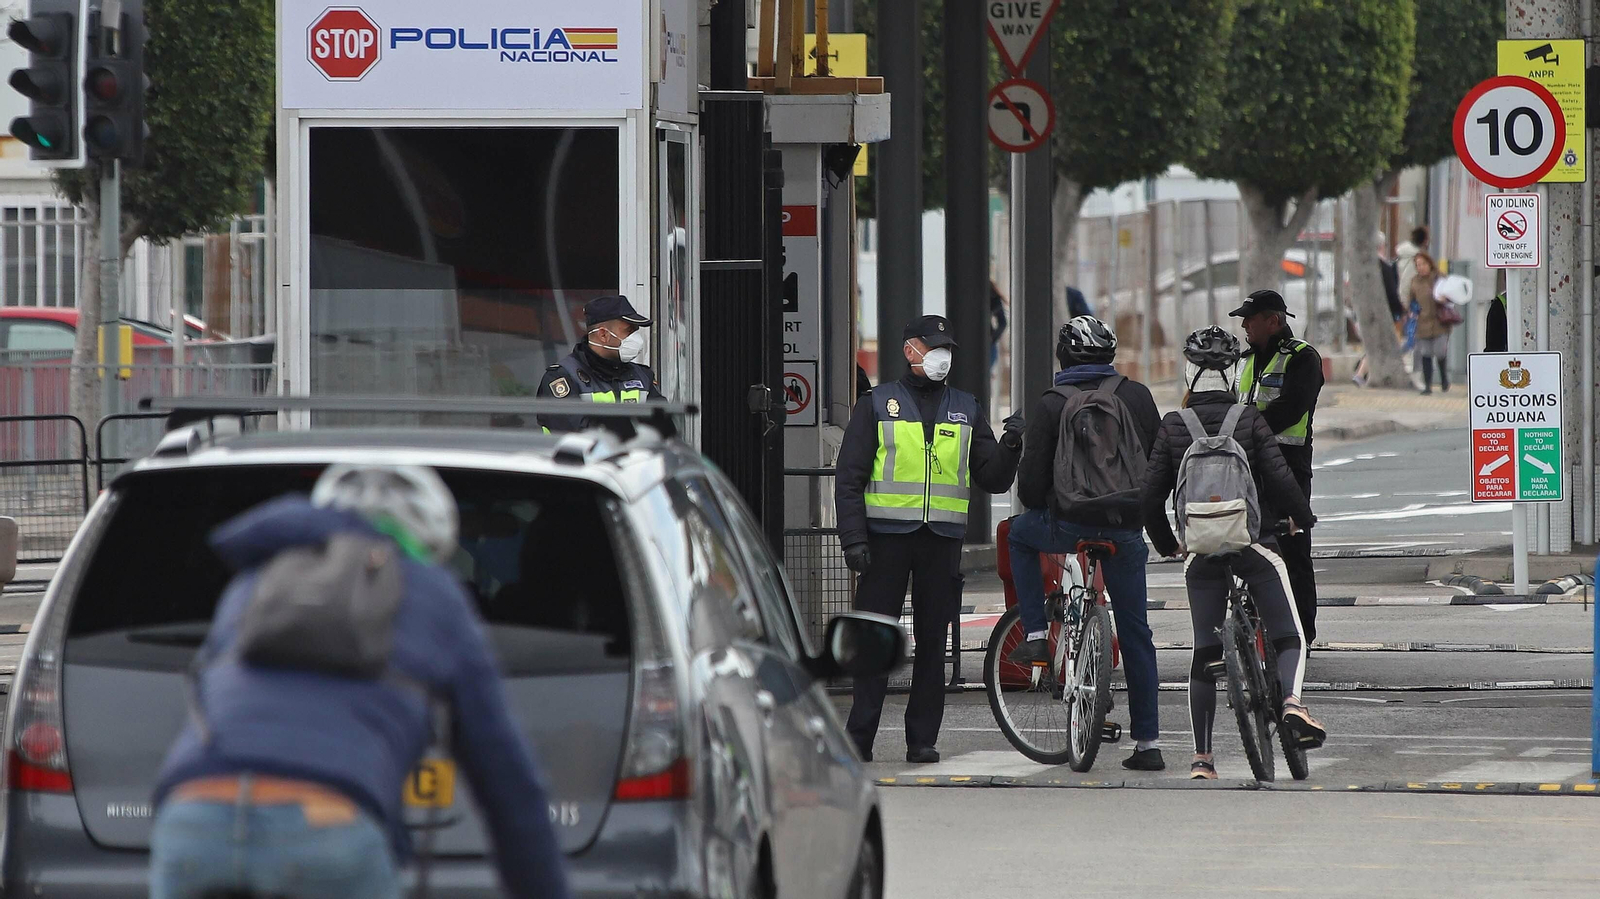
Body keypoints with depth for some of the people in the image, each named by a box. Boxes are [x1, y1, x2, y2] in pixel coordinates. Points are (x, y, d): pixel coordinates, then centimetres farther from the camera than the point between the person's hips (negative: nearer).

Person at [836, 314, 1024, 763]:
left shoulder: (966, 410, 15)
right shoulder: (878, 405, 7)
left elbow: (992, 480, 13)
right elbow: (849, 477, 3)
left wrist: (1010, 447, -7)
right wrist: (853, 537, -8)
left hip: (943, 541, 3)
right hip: (887, 537, -3)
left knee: (933, 641, 3)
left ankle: (923, 739, 7)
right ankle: (859, 739, -2)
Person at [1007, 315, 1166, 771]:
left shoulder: (1052, 404, -2)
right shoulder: (1137, 396, 6)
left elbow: (1031, 478, -3)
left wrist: (1038, 509, 19)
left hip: (1069, 524, -3)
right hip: (1126, 529, 3)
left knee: (1020, 533, 32)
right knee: (1135, 633, 10)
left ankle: (1036, 635, 20)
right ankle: (1148, 743, 9)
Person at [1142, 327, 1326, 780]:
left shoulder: (1172, 426, 2)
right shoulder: (1249, 419, -3)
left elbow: (1151, 496, 0)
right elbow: (1279, 476, -10)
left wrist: (1166, 543, 15)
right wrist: (1301, 517, 8)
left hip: (1200, 551, 2)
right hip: (1254, 541, -2)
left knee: (1204, 655, 8)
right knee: (1288, 636, 6)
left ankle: (1202, 758, 2)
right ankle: (1291, 699, -26)